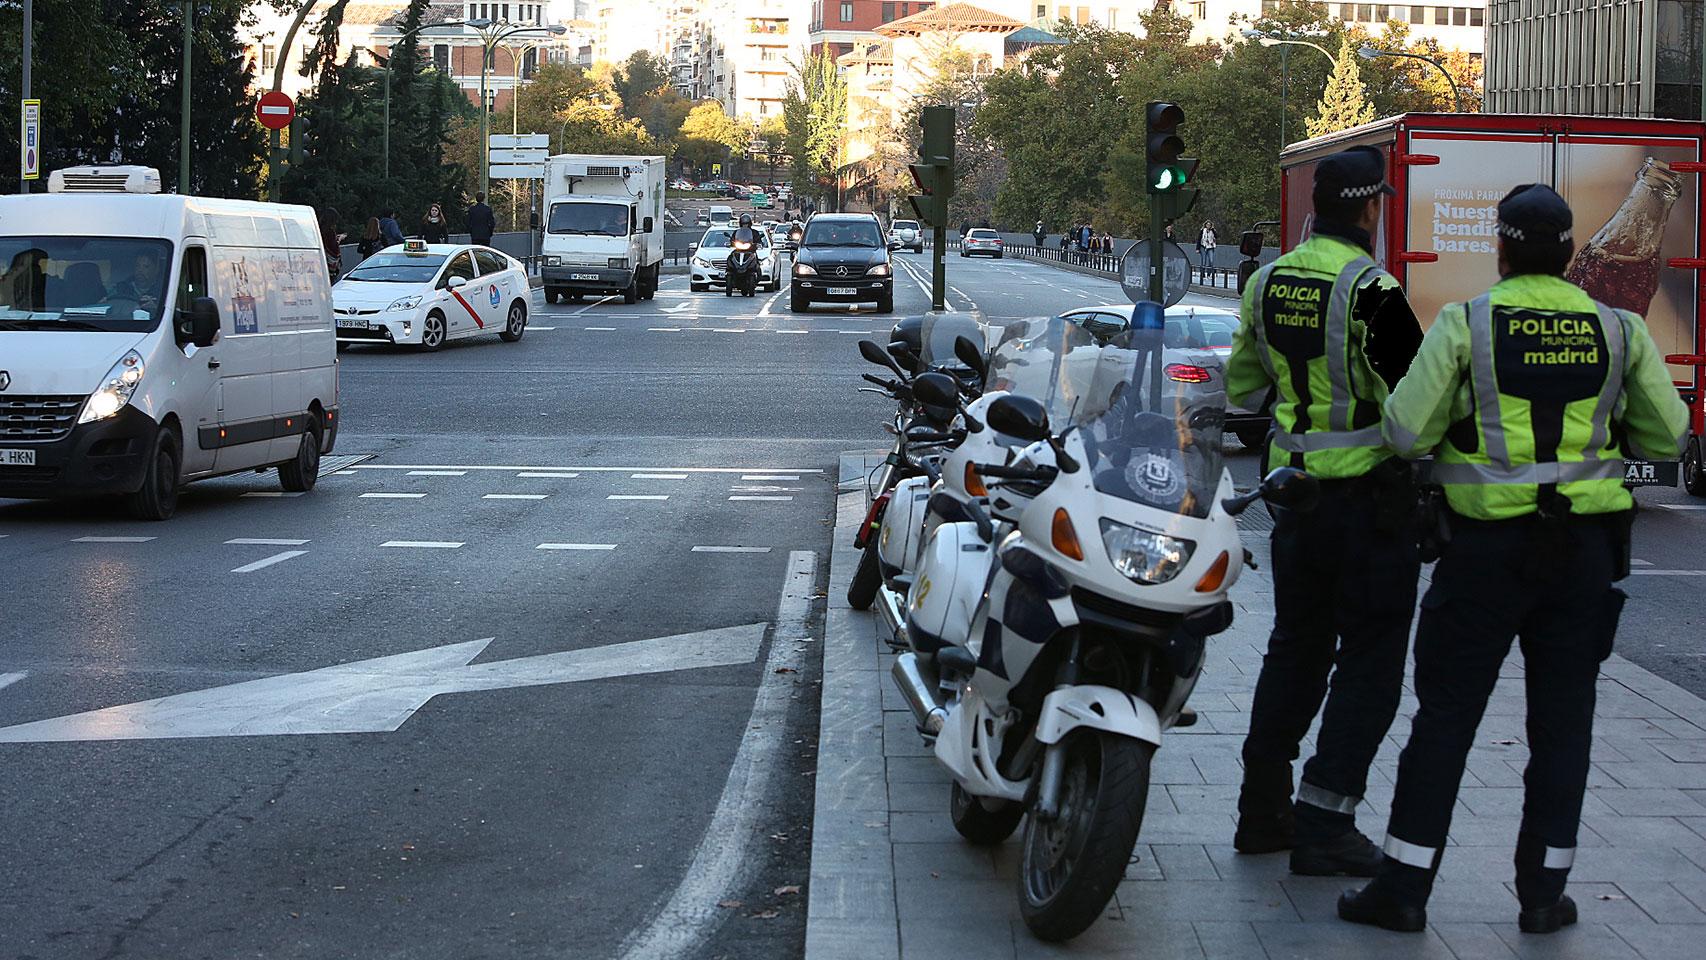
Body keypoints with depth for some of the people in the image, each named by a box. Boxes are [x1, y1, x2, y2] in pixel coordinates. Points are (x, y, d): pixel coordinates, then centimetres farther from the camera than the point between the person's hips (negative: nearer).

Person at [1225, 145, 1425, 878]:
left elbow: (1241, 388, 19)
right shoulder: (1370, 289, -17)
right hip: (1371, 492, -7)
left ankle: (1263, 810, 21)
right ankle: (1324, 823, -1)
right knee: (1370, 659, 1)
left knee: (1296, 645, 18)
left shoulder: (1267, 283, 6)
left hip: (1296, 487, 7)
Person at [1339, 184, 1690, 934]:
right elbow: (1668, 439, 8)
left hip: (1488, 547, -2)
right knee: (1562, 720, 10)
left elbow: (1405, 433, -9)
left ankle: (1404, 887, 5)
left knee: (1446, 715, 3)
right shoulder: (1620, 331, 2)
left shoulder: (1465, 325, -7)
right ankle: (1543, 894, 13)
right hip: (1584, 549, 2)